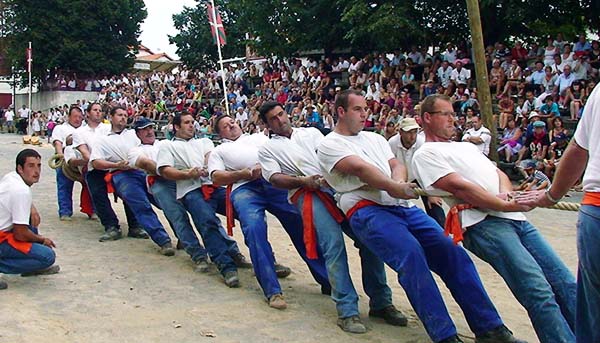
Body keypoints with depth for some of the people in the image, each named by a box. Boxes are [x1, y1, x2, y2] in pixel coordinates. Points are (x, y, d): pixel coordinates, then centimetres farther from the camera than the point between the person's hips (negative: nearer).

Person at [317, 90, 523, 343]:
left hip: (401, 206, 7)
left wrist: (398, 183, -11)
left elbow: (396, 165, 14)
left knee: (452, 251, -10)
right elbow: (359, 168, -11)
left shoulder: (375, 139, 28)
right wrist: (393, 186, -24)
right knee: (411, 254, -31)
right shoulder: (330, 145, 6)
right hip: (367, 210, -6)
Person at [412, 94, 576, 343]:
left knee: (565, 284, 2)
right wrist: (506, 205, -13)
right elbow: (458, 187, -9)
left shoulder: (467, 147, 31)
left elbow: (500, 174, 22)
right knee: (539, 291, -20)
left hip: (517, 220, 8)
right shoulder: (426, 154, 4)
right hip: (484, 223, -8)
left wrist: (504, 192, -3)